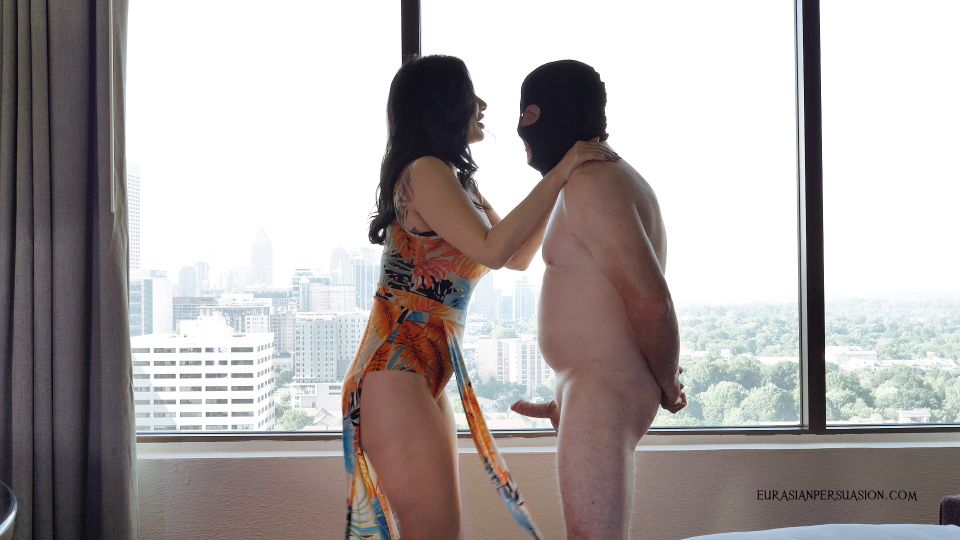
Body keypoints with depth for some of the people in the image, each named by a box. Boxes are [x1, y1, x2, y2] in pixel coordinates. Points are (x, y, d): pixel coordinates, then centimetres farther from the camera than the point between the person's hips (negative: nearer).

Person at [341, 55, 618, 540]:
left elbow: (518, 256, 23)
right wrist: (557, 175, -17)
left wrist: (562, 178, 18)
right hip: (395, 370, -10)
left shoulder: (459, 183, 19)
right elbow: (493, 250, -21)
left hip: (427, 376, 10)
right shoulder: (425, 172, -10)